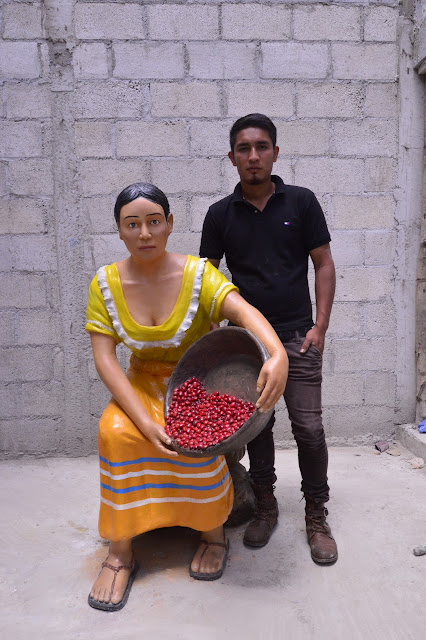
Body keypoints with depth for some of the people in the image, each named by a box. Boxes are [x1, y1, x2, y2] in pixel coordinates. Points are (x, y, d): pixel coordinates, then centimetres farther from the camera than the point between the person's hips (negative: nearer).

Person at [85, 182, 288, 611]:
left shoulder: (198, 274, -16)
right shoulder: (105, 284, -9)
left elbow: (242, 309, -34)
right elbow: (104, 358, -14)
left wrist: (278, 354, -56)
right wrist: (146, 421, -27)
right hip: (143, 382, 2)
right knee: (115, 431, -26)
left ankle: (213, 533, -1)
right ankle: (120, 553, -9)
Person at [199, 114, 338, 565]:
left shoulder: (301, 202, 1)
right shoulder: (221, 214, 4)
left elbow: (323, 265, 3)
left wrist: (320, 326, -5)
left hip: (297, 336, -1)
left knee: (309, 427, -3)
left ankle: (316, 517, 18)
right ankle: (265, 505, 31)